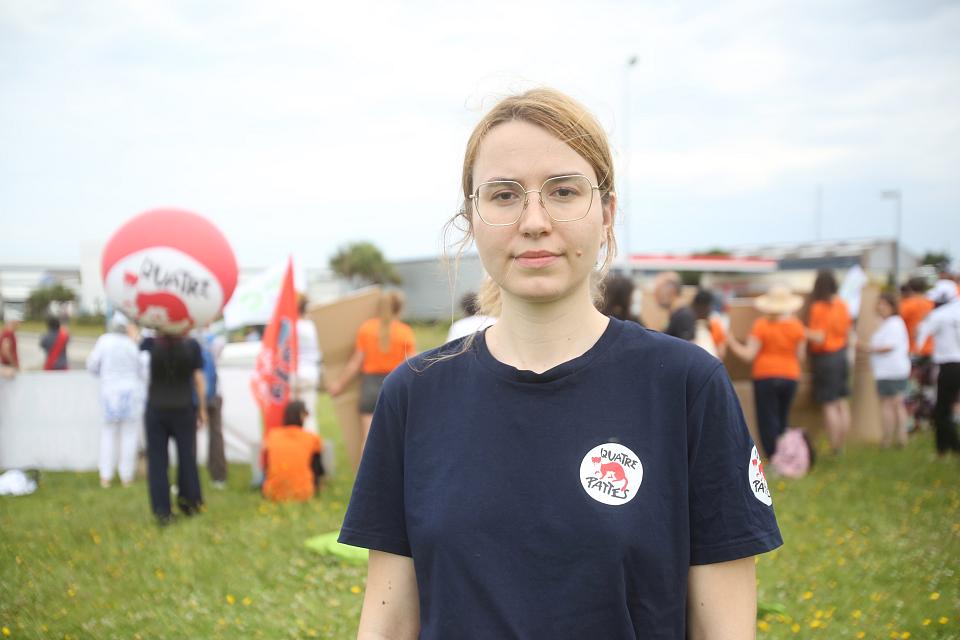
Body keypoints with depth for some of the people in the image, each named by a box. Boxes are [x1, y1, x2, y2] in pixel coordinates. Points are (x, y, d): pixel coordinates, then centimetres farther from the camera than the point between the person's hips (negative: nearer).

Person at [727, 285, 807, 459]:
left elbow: (749, 355, -11)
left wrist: (732, 343, 2)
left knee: (768, 421, 0)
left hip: (765, 376, -3)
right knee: (782, 420, 15)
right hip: (790, 377, 3)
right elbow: (800, 356, 2)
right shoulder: (797, 326, -2)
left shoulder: (761, 325, -10)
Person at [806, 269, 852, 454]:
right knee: (842, 404, 12)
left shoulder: (818, 308, -17)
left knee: (829, 405, -3)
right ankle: (842, 446, 17)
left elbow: (819, 338, -20)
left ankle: (834, 448, -3)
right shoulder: (842, 304, 3)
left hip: (825, 358, -7)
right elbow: (848, 330, 11)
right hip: (841, 355, 7)